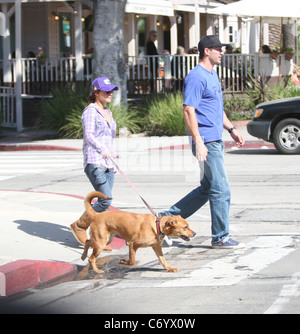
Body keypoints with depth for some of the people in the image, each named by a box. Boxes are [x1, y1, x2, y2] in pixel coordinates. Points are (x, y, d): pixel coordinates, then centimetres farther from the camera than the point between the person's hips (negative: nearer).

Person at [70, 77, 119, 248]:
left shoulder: (108, 112, 21)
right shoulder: (90, 111, -4)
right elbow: (89, 135, -16)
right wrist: (103, 150, -30)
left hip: (107, 163, 8)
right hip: (94, 163, -8)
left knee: (104, 202, 1)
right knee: (106, 200, -16)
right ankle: (79, 226, 1)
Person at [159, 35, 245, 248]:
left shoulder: (212, 75, 17)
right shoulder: (197, 77, -15)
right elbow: (188, 110, -21)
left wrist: (231, 129, 24)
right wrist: (198, 142, -26)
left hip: (216, 141, 10)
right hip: (207, 142, -10)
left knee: (207, 188, 15)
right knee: (221, 190, -4)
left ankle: (170, 216, 21)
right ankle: (220, 237, 5)